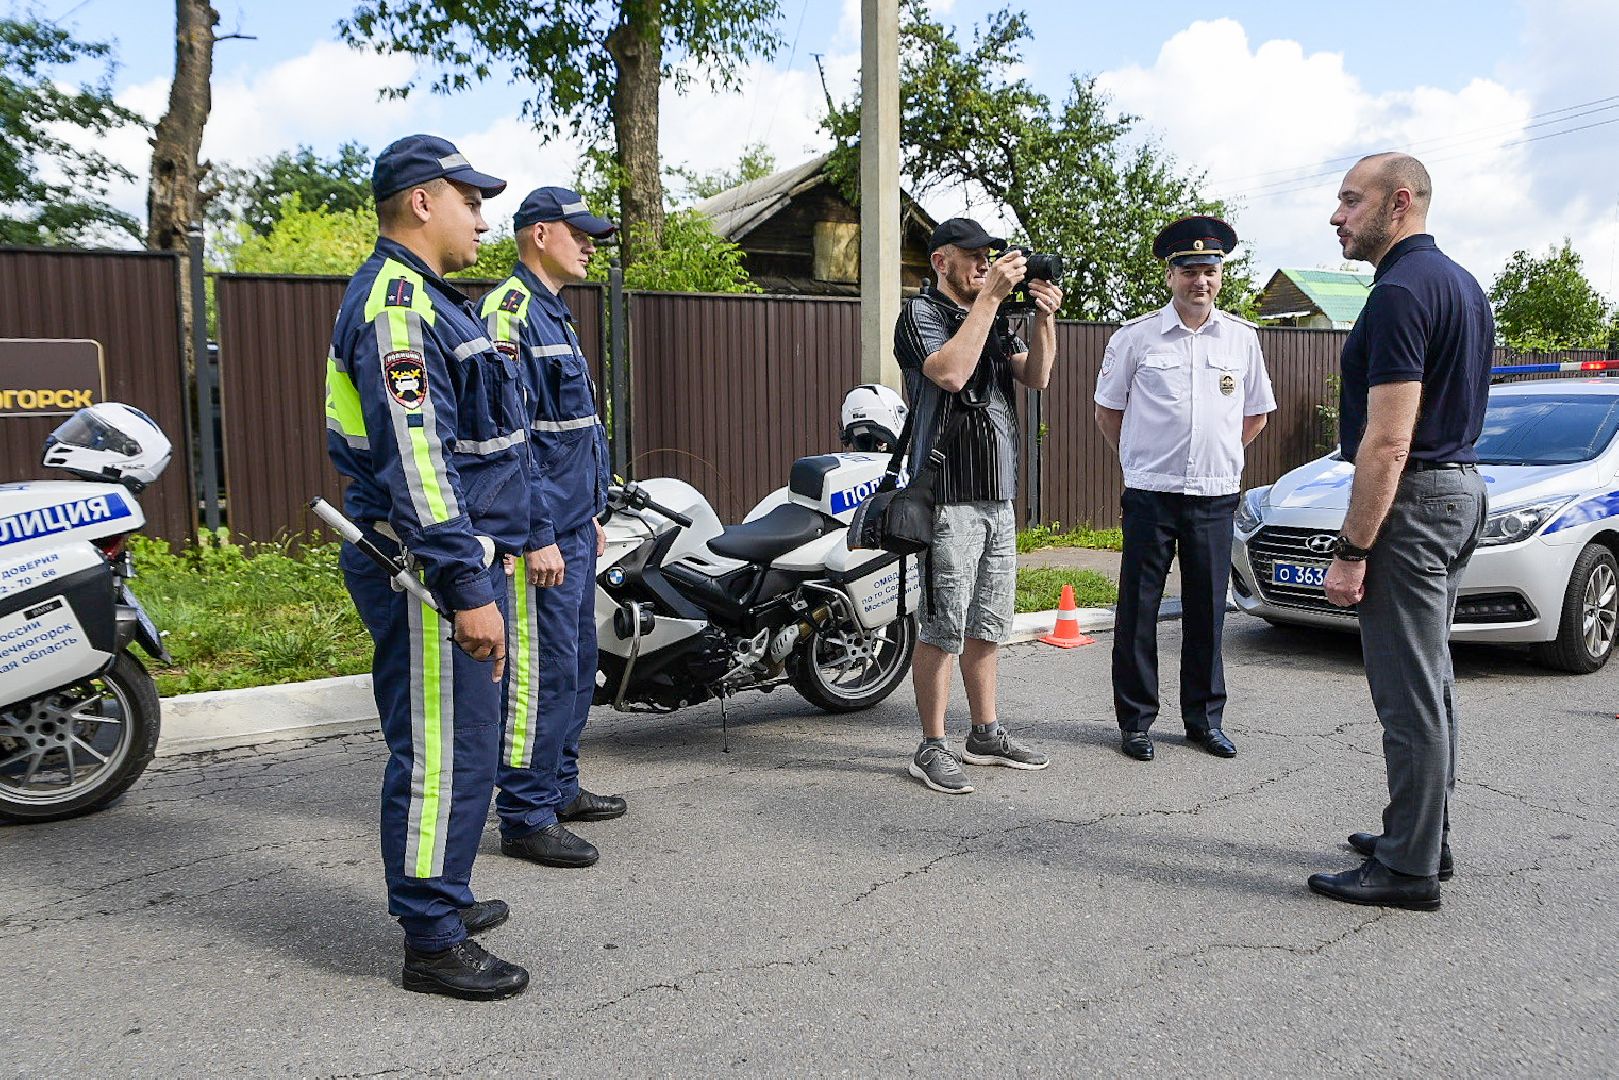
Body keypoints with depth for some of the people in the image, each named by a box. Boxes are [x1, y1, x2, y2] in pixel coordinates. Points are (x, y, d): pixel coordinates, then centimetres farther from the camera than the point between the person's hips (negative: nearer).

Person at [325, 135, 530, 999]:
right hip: (430, 570, -11)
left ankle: (441, 898, 33)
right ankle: (432, 944, 8)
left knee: (459, 746, 18)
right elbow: (413, 460, -24)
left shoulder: (423, 297, 19)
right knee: (443, 755, -4)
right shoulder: (395, 303, -15)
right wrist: (466, 589, -26)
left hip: (460, 556, 11)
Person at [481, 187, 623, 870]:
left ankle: (559, 788, 29)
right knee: (542, 672, -5)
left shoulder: (554, 313, 18)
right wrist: (536, 536, -22)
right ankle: (525, 819, 5)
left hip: (573, 527, 10)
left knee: (576, 665, 16)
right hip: (541, 532, -10)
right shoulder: (508, 311, -13)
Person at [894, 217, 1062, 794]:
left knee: (987, 626, 14)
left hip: (998, 498, 8)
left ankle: (986, 735, 24)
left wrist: (1044, 319, -6)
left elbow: (1035, 376, 9)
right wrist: (989, 297, -20)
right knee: (943, 628, -6)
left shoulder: (995, 318, 20)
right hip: (949, 498, -8)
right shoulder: (920, 313, -4)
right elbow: (951, 372, -23)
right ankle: (932, 748, 3)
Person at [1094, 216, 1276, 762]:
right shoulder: (1133, 337, -1)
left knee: (1207, 610, 9)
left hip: (1215, 496, 3)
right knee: (1138, 609, 1)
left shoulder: (1242, 338, 8)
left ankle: (1205, 718, 22)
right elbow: (1107, 413, 9)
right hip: (1150, 495, -2)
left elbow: (1256, 414, 19)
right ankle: (1135, 720, 12)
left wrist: (1219, 457, 14)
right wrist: (1141, 462, 9)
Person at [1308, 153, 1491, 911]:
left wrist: (1351, 550, -21)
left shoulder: (1400, 292, -17)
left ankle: (1410, 868, 5)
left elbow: (1388, 440, -23)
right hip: (1459, 486, 11)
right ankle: (1422, 835, 28)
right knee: (1428, 681, 17)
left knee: (1409, 692, -4)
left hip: (1412, 501, -11)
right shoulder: (1460, 283, 16)